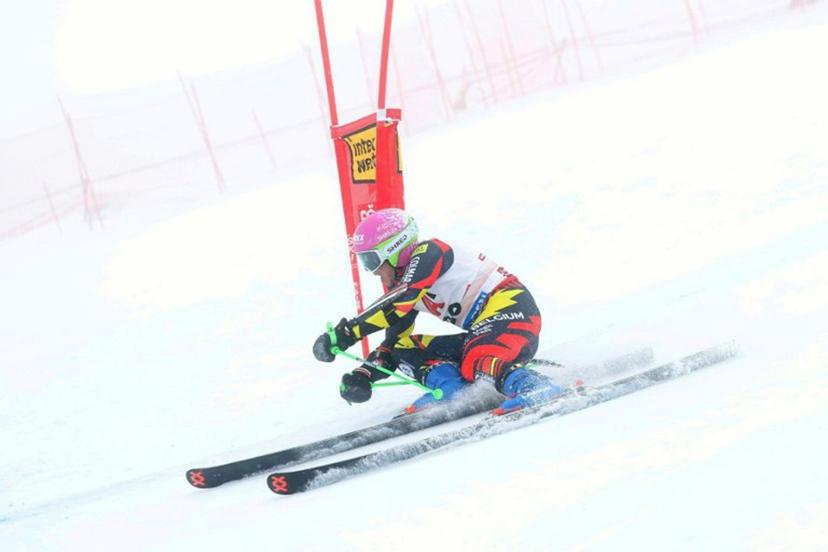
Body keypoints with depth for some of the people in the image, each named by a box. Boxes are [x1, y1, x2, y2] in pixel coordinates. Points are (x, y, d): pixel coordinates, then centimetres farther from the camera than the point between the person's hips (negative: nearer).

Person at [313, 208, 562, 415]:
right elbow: (394, 341, 17)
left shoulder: (428, 252, -11)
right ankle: (454, 390, -17)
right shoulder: (399, 285, 16)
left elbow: (397, 304, -24)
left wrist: (344, 334, -25)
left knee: (477, 364, -36)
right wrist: (364, 376, 0)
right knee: (404, 349, 5)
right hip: (481, 329, 10)